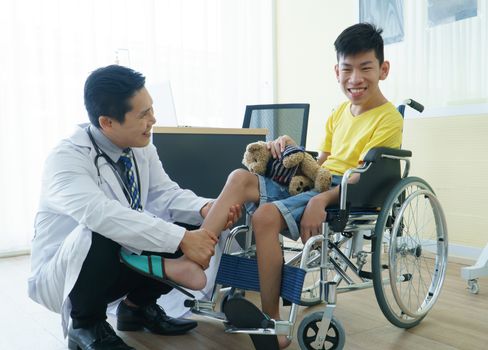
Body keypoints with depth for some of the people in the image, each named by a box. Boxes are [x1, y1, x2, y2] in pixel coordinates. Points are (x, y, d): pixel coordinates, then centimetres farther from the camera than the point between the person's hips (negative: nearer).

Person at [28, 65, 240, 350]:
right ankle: (84, 325, -9)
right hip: (62, 274, -6)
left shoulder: (141, 146, -5)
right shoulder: (66, 160, -26)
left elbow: (163, 194, -2)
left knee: (190, 229, -12)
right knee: (99, 234, -38)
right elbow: (101, 214, -42)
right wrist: (181, 239, -46)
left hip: (123, 259, 6)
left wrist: (205, 208, -23)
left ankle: (138, 305, 11)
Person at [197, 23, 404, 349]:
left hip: (347, 198, -7)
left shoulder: (388, 118, -4)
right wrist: (292, 149, 2)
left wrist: (320, 201, -30)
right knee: (241, 178, -16)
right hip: (312, 184, 7)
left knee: (266, 216, -30)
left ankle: (272, 321, -18)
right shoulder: (340, 112, 19)